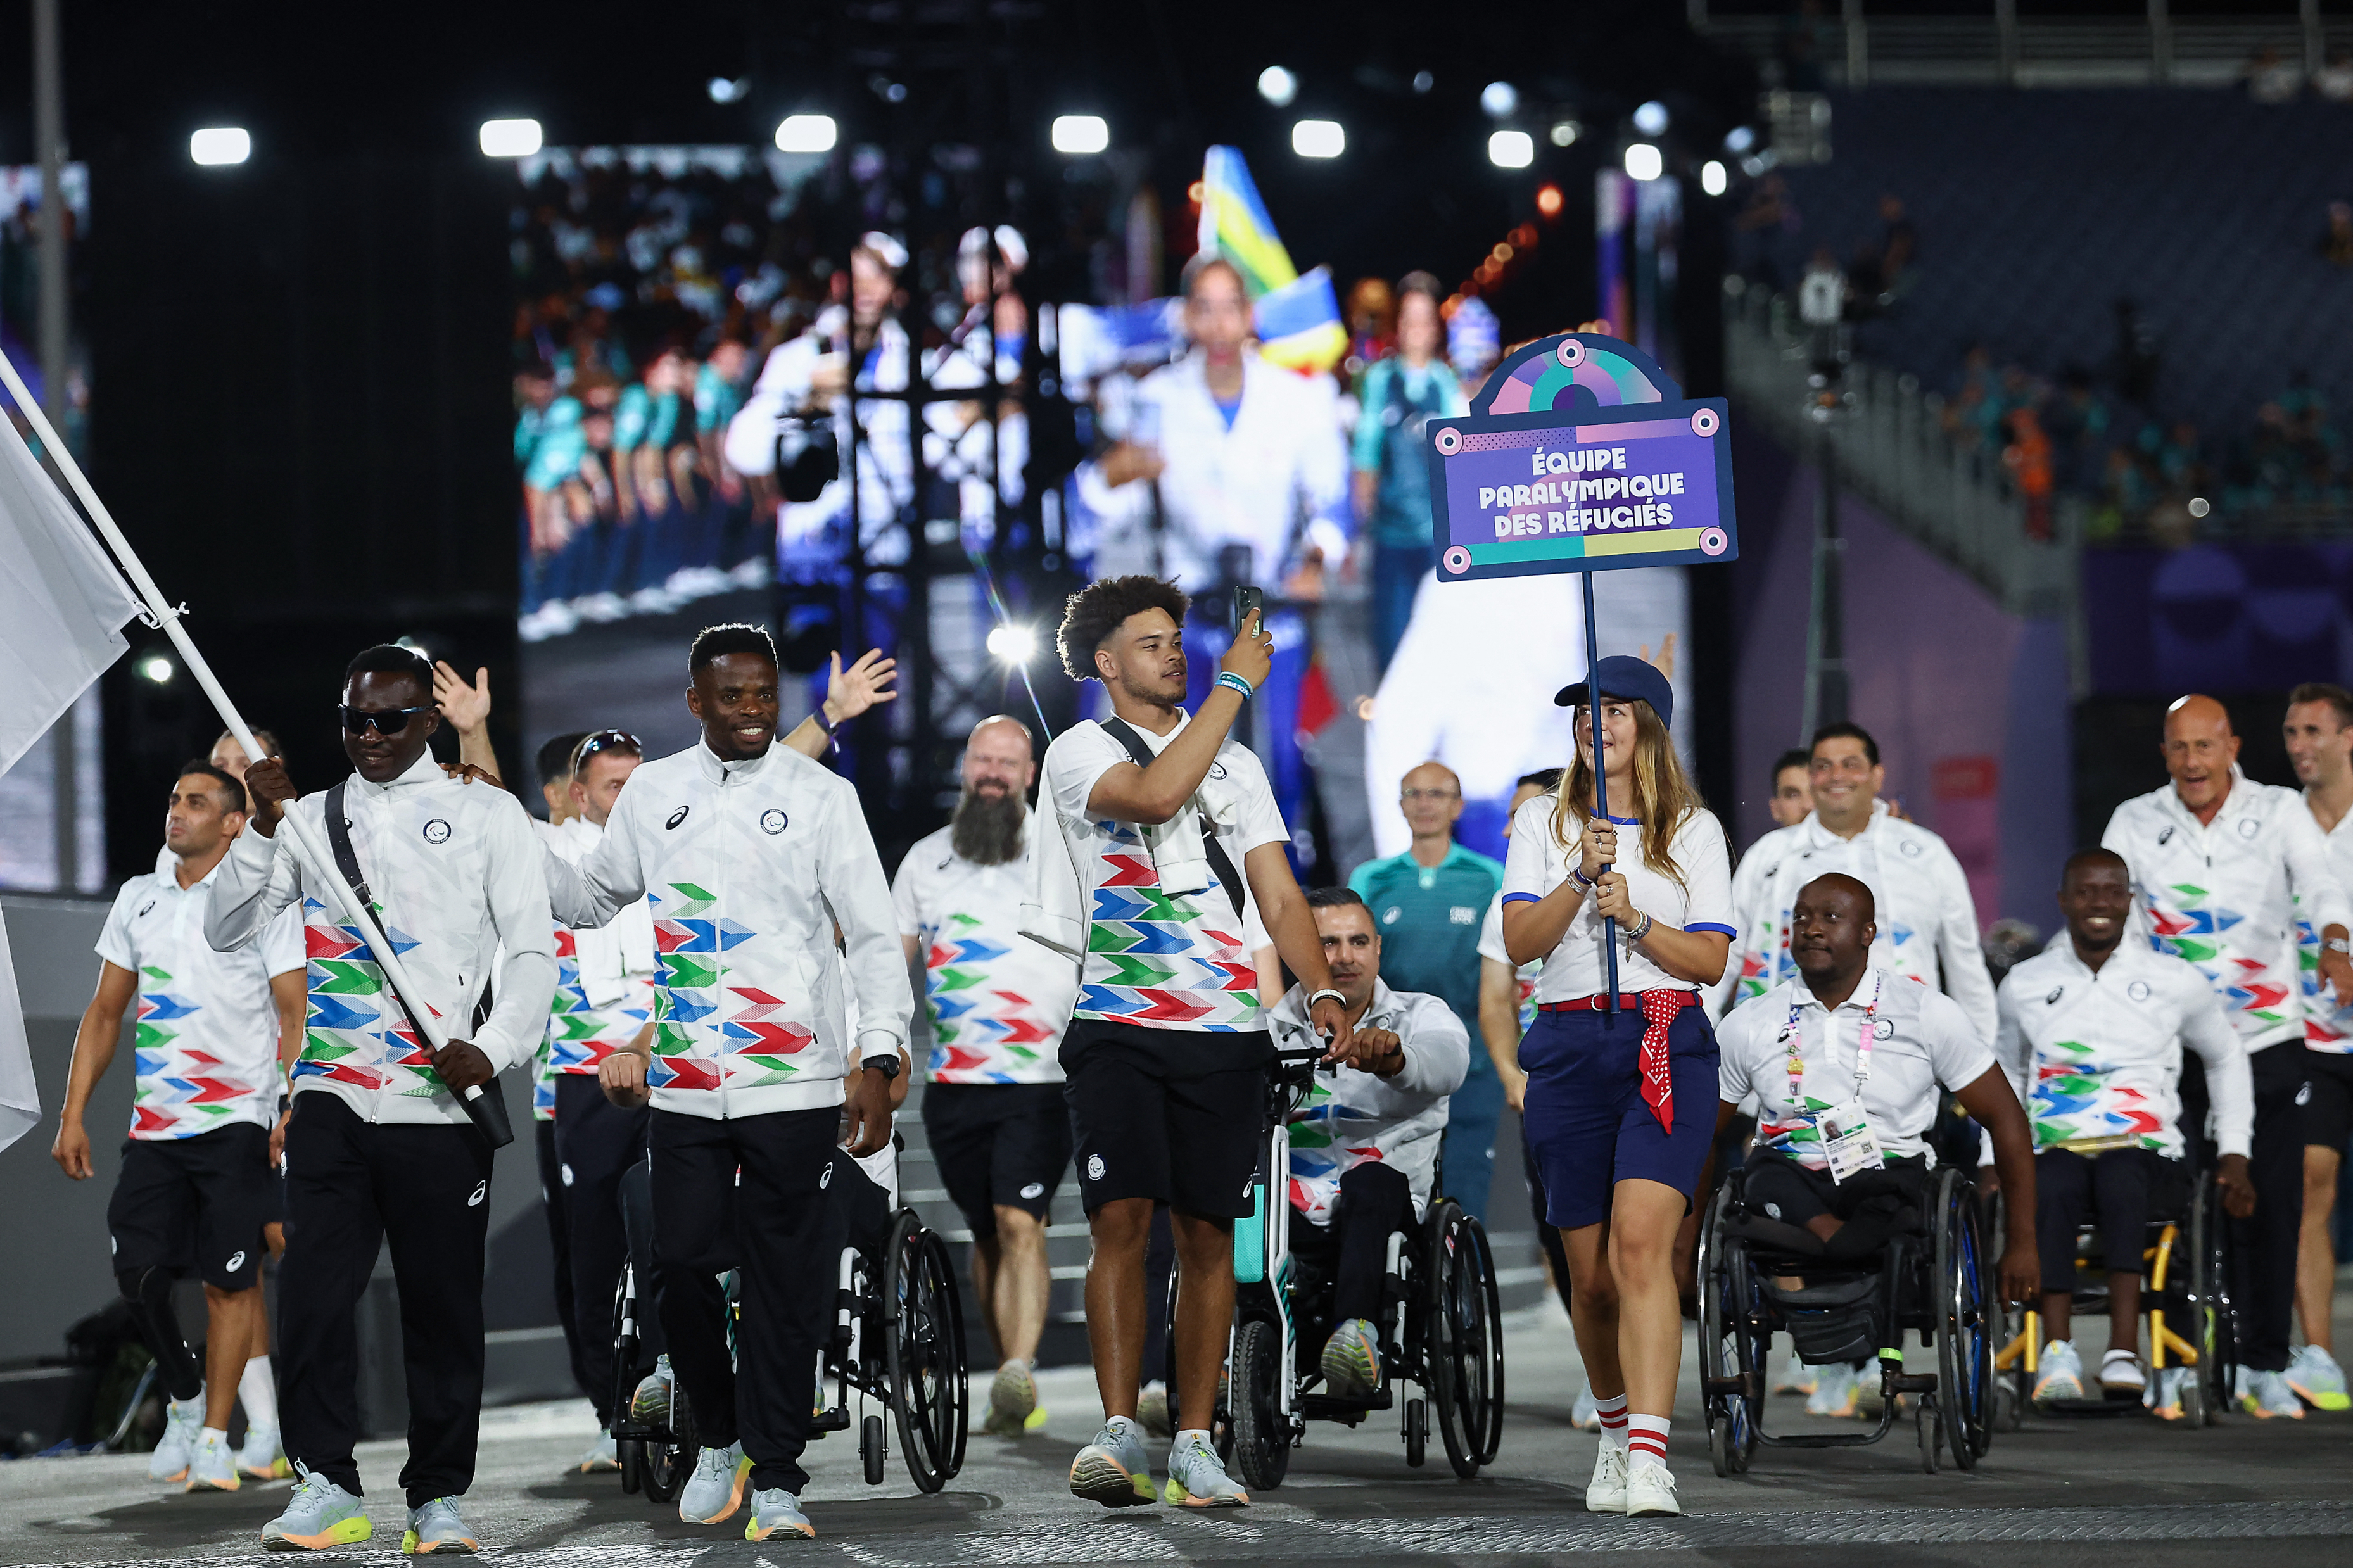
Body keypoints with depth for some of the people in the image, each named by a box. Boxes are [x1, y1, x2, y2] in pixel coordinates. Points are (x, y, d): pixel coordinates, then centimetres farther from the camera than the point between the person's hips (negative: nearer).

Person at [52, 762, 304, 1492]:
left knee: (229, 1281, -4)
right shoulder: (138, 899, 14)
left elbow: (296, 1017, -4)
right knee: (138, 1270, -2)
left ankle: (215, 1437, 4)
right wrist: (73, 1115, 10)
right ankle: (186, 1400, 20)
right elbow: (105, 1013, 17)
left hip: (236, 1123, -4)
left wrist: (295, 1114, -16)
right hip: (154, 1124, 4)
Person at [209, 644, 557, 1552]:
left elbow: (532, 950, 3)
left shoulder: (487, 815, 8)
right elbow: (227, 931, 9)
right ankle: (325, 1485, -5)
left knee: (443, 1306, 1)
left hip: (444, 1102, -2)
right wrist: (263, 828, -5)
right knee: (313, 1286, -10)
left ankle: (439, 1498, 9)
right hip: (332, 1095, 2)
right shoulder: (312, 817, 15)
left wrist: (494, 1047, -14)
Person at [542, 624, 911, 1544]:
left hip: (795, 1084, -3)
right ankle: (720, 1439, 22)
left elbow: (874, 935, -2)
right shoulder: (653, 792, 11)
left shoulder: (820, 795, 0)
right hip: (683, 1083, 3)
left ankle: (775, 1476, 5)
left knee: (783, 1281, -1)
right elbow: (593, 899, 24)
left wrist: (879, 1060, -13)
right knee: (681, 1265, 1)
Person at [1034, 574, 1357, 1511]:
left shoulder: (1234, 764, 17)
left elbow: (1278, 894, 13)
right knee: (1121, 1221, -14)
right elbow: (1152, 797, -19)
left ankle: (1194, 1445, 4)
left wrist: (1323, 993, -3)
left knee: (1208, 1237, 2)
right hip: (1119, 1024, -3)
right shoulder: (1080, 752, 3)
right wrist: (1235, 682, -15)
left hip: (1226, 1029, 3)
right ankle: (1119, 1432, -15)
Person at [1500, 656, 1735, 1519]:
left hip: (1668, 1045, -2)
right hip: (1570, 1048, 2)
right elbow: (1520, 942, -1)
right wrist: (1582, 878, -15)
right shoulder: (1542, 822, 12)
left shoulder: (1693, 830, 9)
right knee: (1590, 1274, 5)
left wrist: (1634, 918, -12)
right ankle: (1615, 1430, 29)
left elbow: (1711, 959, 3)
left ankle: (1649, 1460, -29)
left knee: (1640, 1243, -20)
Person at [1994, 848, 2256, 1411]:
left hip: (2149, 1154, -1)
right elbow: (2007, 1073, 31)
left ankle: (2124, 1351, -51)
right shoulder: (2024, 985, 16)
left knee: (2120, 1180, -40)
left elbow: (2227, 1059, 26)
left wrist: (2235, 1153, 16)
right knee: (2048, 1190, -38)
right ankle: (2056, 1349, -48)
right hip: (2056, 1150, 1)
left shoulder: (2175, 982, 11)